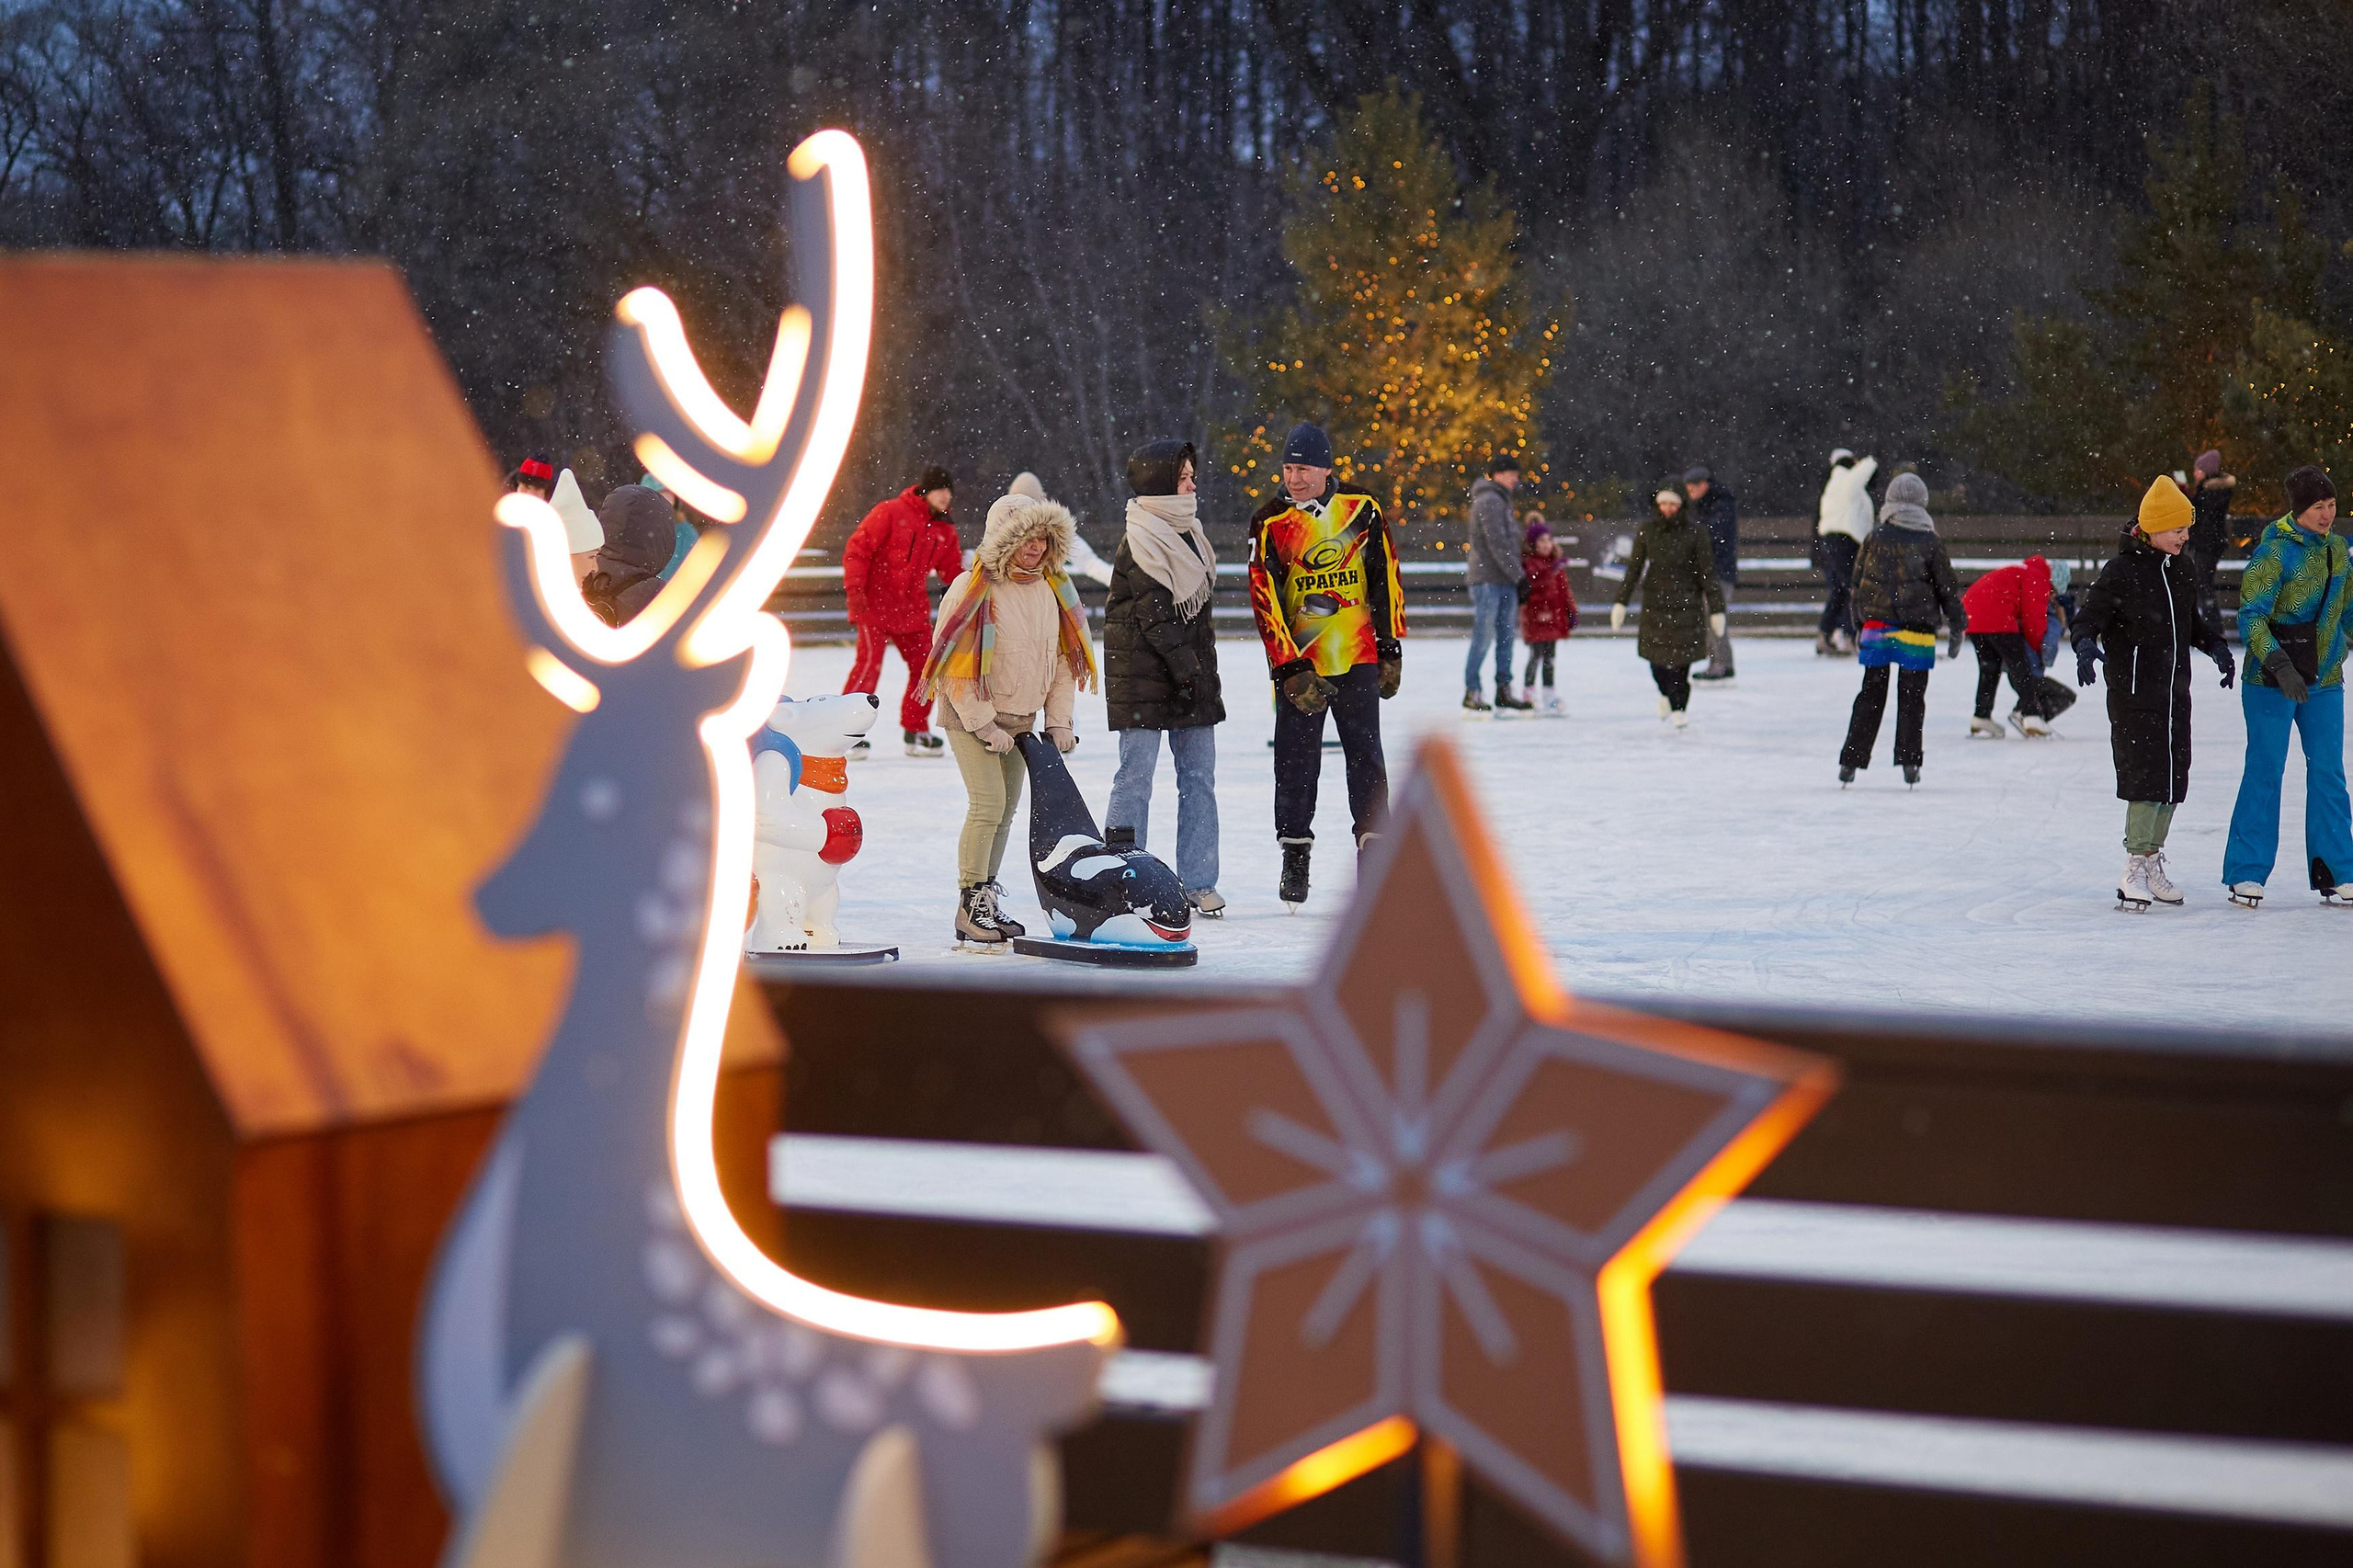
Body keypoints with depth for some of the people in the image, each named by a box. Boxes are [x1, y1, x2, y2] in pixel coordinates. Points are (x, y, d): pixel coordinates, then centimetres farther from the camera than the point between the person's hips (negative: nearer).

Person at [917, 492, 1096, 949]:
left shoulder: (1052, 590, 4)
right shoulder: (974, 588, -17)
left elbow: (1062, 658, 11)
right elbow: (955, 661, -17)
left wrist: (1058, 720, 4)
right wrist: (983, 723, -18)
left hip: (1020, 719, 7)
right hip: (971, 716, -7)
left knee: (1006, 808, 9)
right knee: (988, 804, -15)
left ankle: (987, 901, 20)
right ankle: (970, 908, -7)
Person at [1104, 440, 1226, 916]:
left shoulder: (1188, 530, 14)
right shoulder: (1139, 541, -13)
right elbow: (1153, 610, -18)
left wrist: (1202, 660, 16)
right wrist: (1182, 663, -19)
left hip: (1190, 667, 8)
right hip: (1143, 672, -8)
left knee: (1199, 776, 6)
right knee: (1136, 777, -4)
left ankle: (1198, 881, 11)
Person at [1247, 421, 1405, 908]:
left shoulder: (1362, 511, 1)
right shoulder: (1269, 523, -4)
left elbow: (1385, 580, 7)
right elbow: (1266, 600, -7)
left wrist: (1391, 650, 5)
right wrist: (1290, 669, -14)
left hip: (1358, 658, 1)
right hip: (1297, 662, -1)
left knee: (1365, 754, 3)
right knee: (1296, 759, 3)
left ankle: (1373, 847, 9)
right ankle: (1295, 854, 15)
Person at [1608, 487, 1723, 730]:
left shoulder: (1693, 532, -8)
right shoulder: (1647, 530, -2)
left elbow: (1707, 572, -4)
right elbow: (1634, 567, 1)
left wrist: (1716, 609, -4)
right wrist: (1621, 602, -3)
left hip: (1686, 602, -2)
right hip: (1655, 599, 2)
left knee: (1682, 657, -6)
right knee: (1656, 655, 2)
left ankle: (1679, 707, 9)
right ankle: (1666, 693, 33)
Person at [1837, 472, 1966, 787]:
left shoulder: (1874, 539, 3)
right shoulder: (1930, 543, -2)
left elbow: (1858, 584, 9)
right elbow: (1948, 588, 2)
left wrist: (1858, 628, 18)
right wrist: (1957, 628, 12)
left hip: (1876, 629, 2)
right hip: (1916, 631, -2)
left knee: (1870, 695, 8)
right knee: (1912, 696, 7)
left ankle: (1851, 761, 4)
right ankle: (1909, 761, 4)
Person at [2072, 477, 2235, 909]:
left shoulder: (2183, 571, 11)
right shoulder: (2121, 570, -10)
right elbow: (2090, 617, -10)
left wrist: (2216, 646, 9)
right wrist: (2086, 646, -30)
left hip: (2175, 691, 7)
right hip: (2133, 691, -7)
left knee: (2172, 777, 8)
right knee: (2144, 775, -11)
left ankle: (2152, 863, 19)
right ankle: (2135, 869, -4)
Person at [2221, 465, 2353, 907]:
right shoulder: (2274, 551, -12)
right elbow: (2251, 616, -17)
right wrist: (2279, 665, -27)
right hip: (2270, 684, -6)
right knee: (2264, 774, -2)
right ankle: (2247, 873, 6)